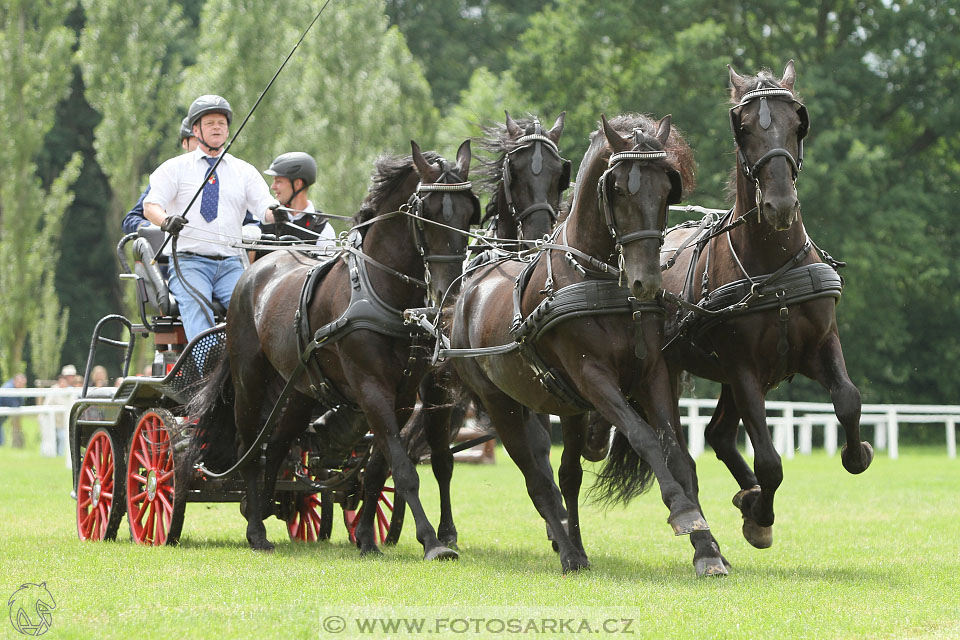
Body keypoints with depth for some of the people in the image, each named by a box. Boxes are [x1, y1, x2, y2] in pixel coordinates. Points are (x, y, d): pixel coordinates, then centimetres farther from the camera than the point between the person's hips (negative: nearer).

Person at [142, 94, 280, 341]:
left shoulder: (245, 171, 17)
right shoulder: (175, 168, 11)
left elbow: (265, 208, 5)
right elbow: (150, 206, 0)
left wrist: (276, 213, -21)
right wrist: (166, 221, -24)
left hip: (230, 264, 3)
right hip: (188, 261, -2)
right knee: (195, 304, -32)